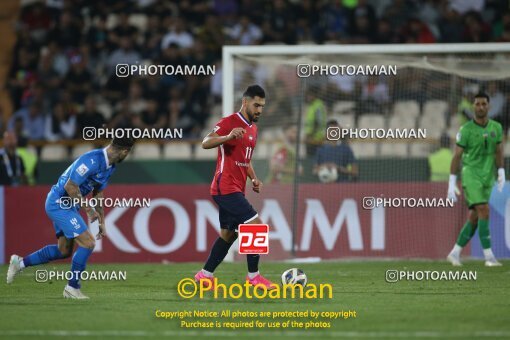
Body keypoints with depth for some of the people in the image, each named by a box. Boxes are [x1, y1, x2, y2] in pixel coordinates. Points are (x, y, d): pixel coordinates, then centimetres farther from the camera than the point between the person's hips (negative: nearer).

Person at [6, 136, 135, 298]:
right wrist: (88, 208, -21)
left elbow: (97, 193, 17)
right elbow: (70, 186, -28)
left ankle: (20, 262, 32)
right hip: (59, 203, -10)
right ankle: (72, 287, -1)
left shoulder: (110, 166, 5)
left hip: (69, 205, 10)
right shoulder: (93, 160, -26)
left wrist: (101, 222, 17)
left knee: (64, 250, 19)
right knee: (88, 243, -13)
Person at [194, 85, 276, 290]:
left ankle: (205, 275, 21)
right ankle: (253, 276, -7)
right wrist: (228, 137, -41)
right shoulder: (230, 122, -11)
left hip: (236, 189, 10)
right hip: (226, 187, -10)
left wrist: (254, 178, 12)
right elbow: (206, 143, -24)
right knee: (256, 226, -14)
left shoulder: (253, 128, 17)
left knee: (228, 234, 13)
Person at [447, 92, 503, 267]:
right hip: (470, 175, -6)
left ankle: (455, 253, 20)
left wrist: (501, 173, -3)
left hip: (487, 179, 6)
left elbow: (499, 153, 13)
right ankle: (489, 256, -19)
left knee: (474, 219, 6)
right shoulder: (466, 129, -8)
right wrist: (452, 184, -8)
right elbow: (456, 156, -5)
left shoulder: (496, 127, 6)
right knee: (484, 211, -19)